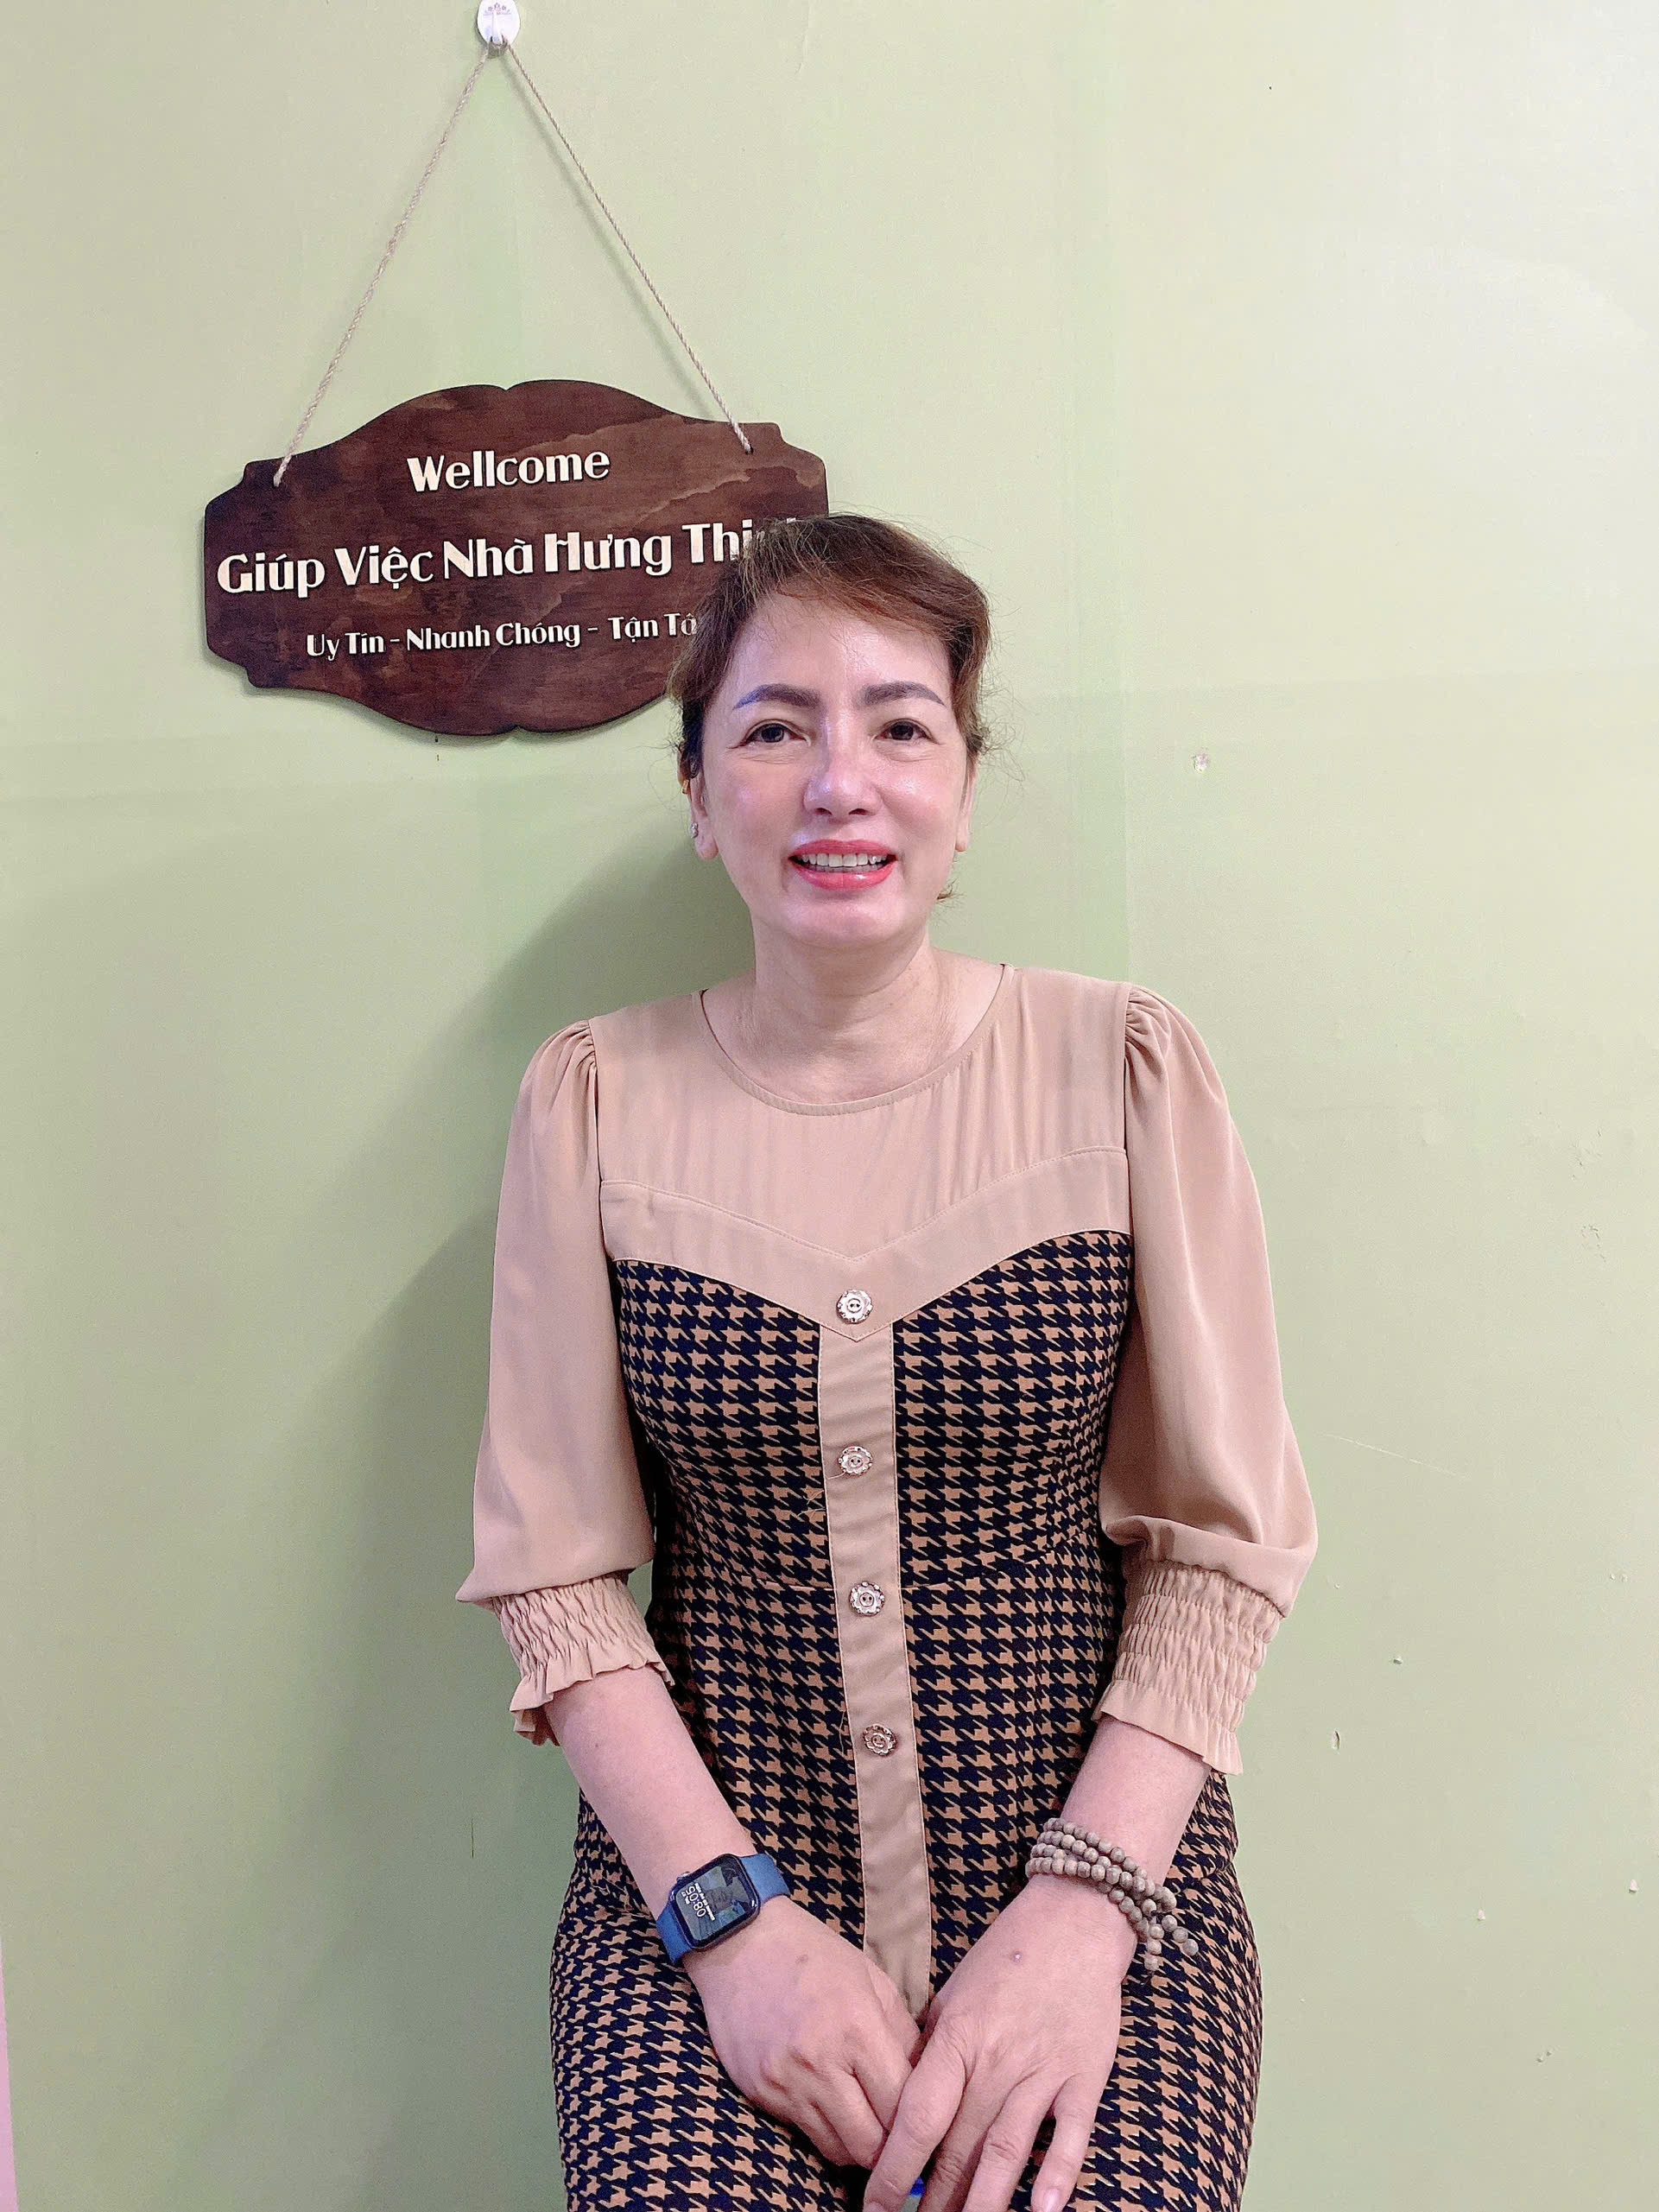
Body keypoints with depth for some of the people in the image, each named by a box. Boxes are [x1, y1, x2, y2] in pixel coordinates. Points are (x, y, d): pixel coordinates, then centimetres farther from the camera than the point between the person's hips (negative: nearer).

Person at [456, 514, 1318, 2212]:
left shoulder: (1126, 1069, -3)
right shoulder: (596, 1101, -1)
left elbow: (1226, 1538, -2)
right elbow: (553, 1569, -1)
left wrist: (1083, 1908, -11)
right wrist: (733, 1914, -10)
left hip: (1090, 1838, 0)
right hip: (704, 1854, 1)